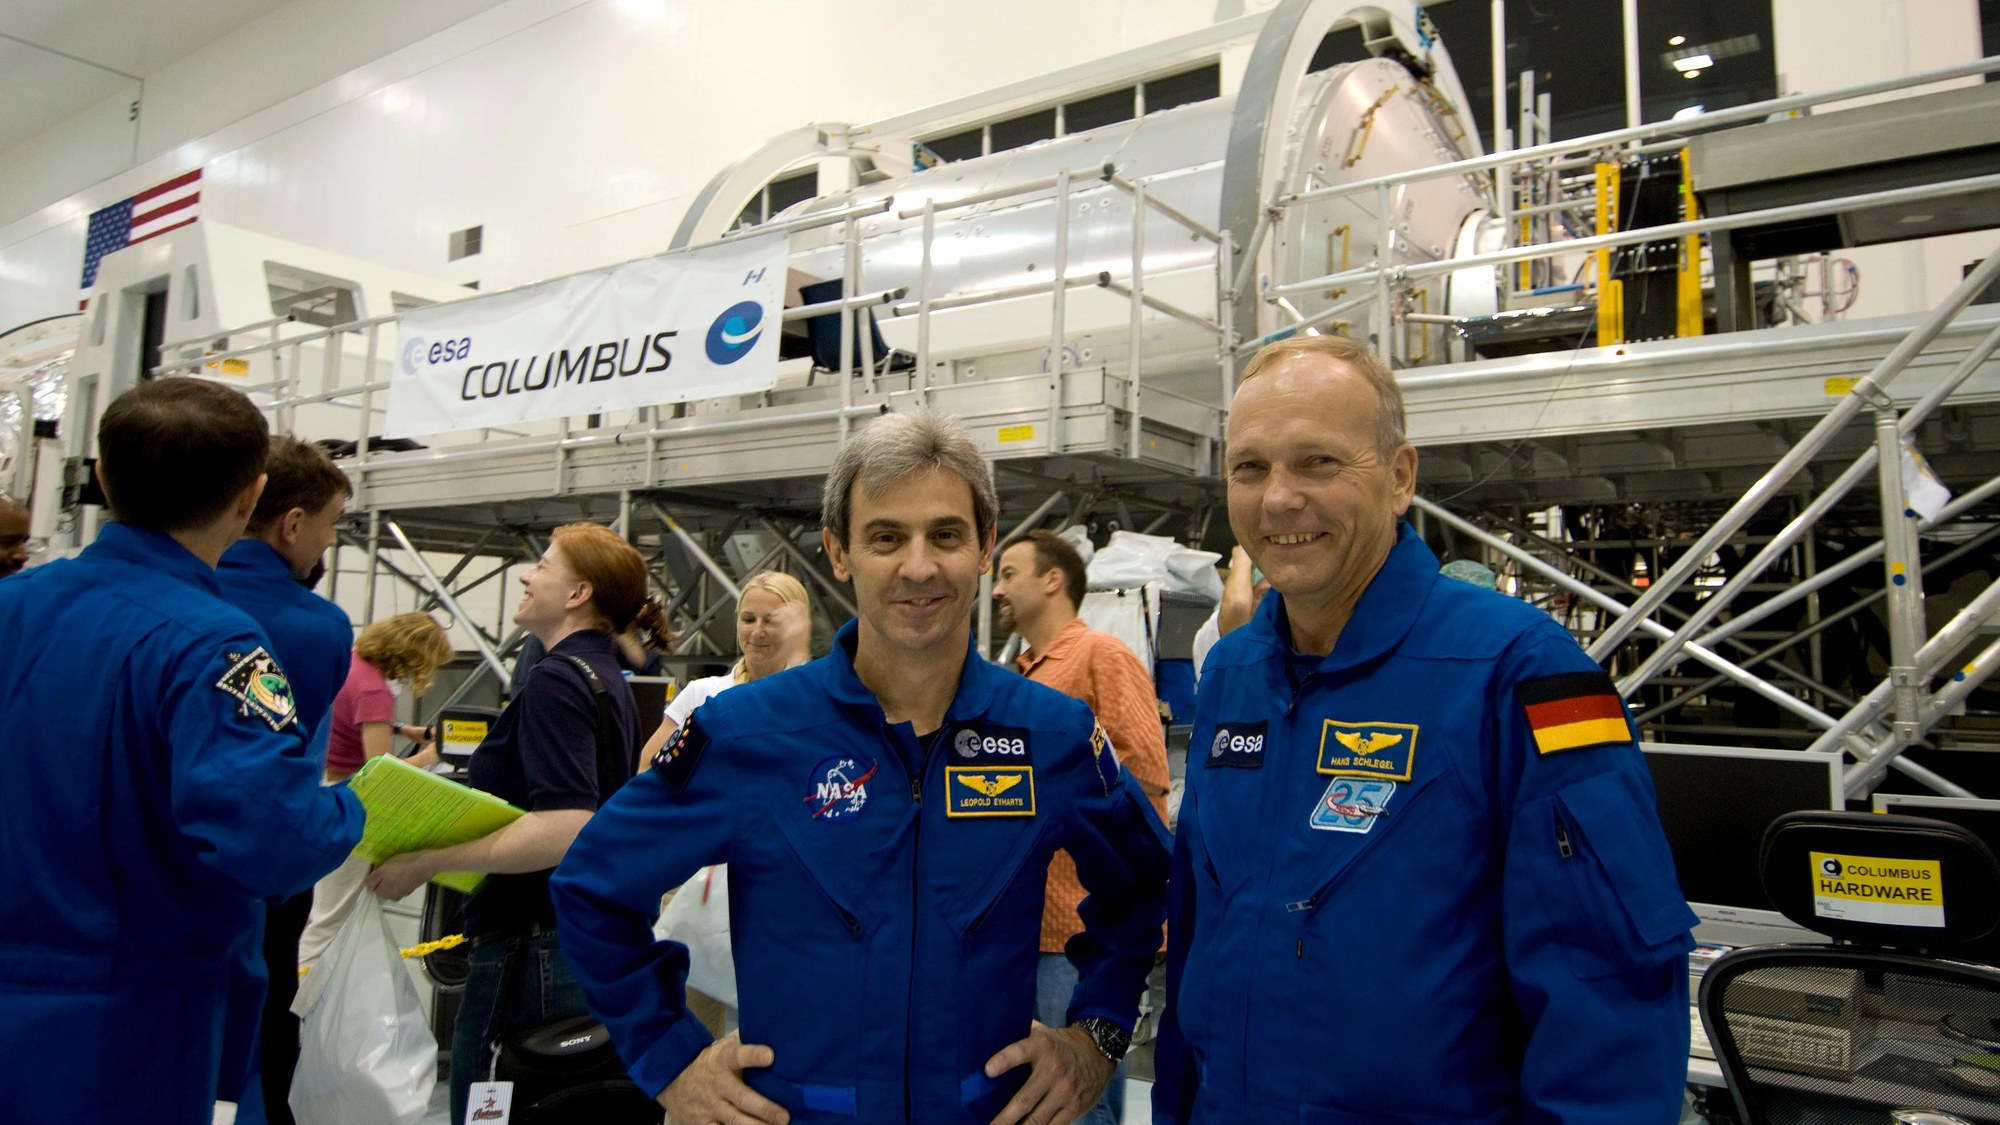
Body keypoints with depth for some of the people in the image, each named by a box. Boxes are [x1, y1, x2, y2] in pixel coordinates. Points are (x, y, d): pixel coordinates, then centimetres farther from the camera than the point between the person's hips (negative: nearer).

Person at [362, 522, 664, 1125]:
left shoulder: (556, 678, -18)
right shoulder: (607, 679, 12)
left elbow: (566, 829, -29)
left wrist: (426, 861, -23)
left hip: (531, 946, -10)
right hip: (586, 935, 10)